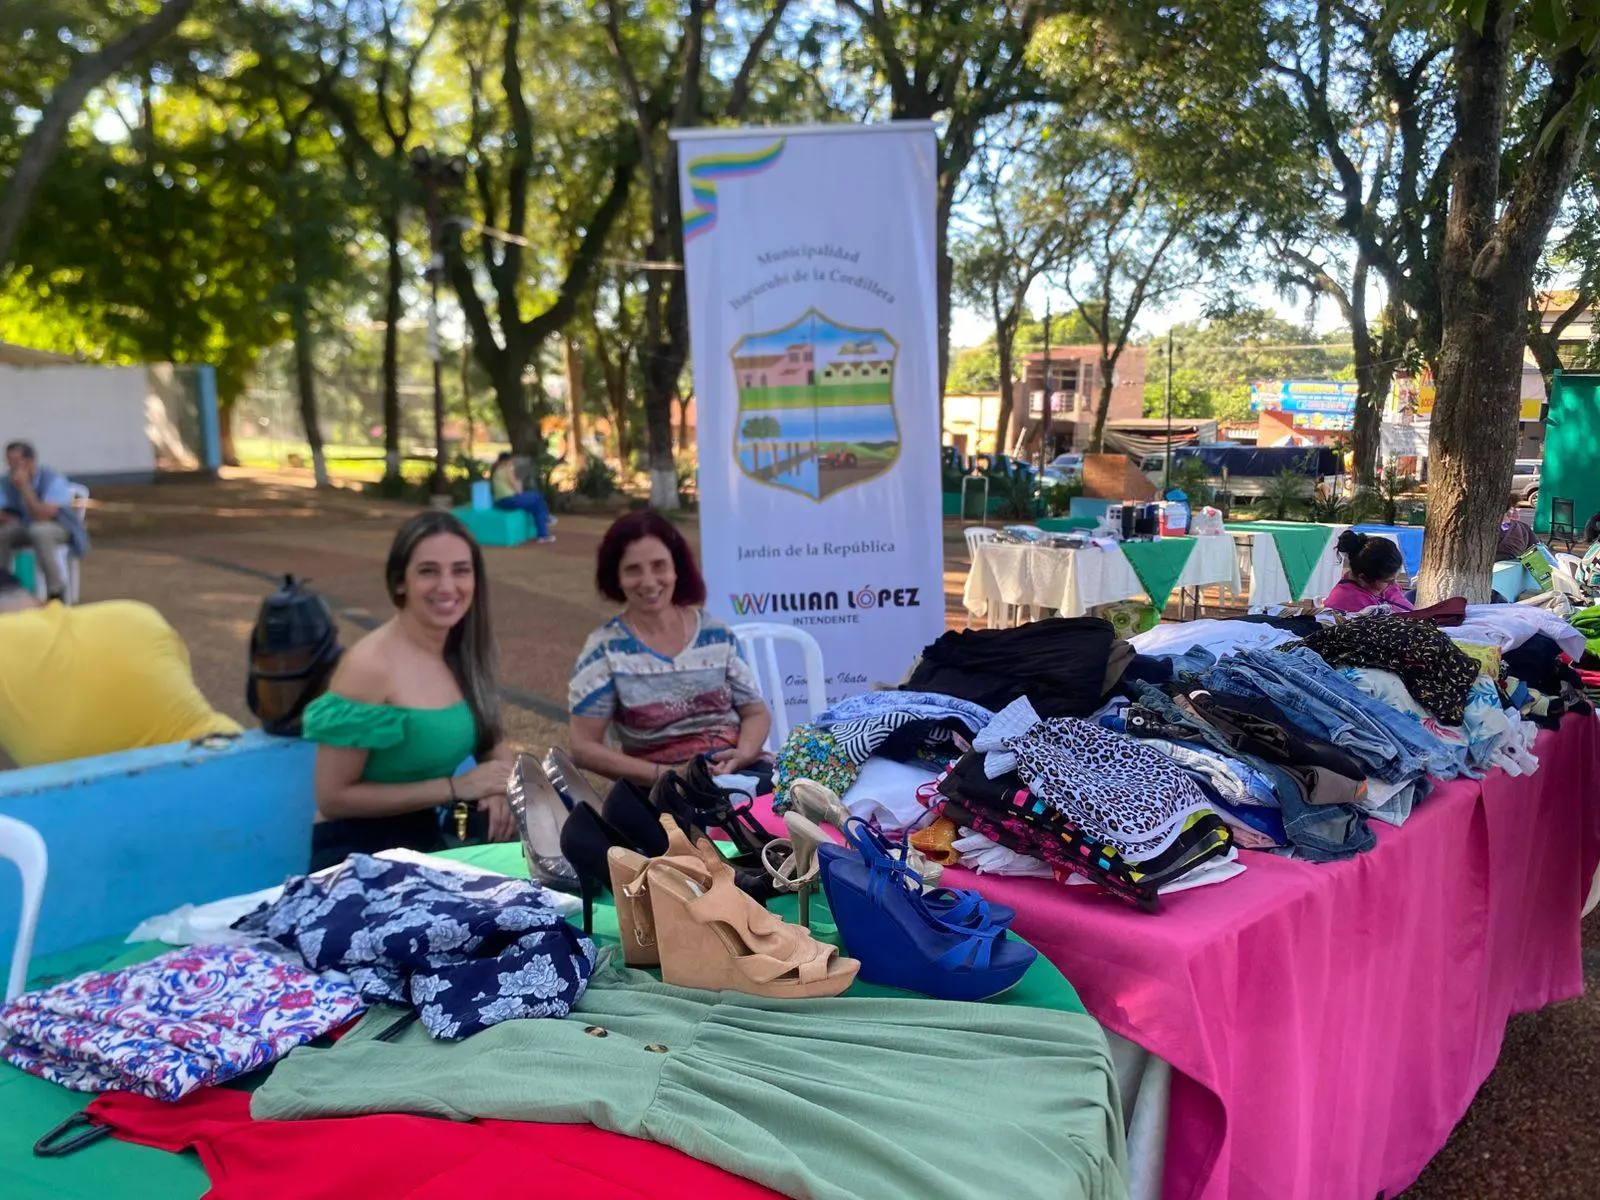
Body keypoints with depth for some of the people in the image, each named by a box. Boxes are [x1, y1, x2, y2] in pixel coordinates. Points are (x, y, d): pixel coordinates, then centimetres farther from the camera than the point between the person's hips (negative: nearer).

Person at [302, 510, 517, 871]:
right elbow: (333, 798, -17)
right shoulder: (369, 666, -19)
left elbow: (492, 742, 10)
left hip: (427, 841, 6)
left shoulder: (466, 652, -1)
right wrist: (455, 787, -20)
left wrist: (502, 785, -12)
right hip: (356, 854, -6)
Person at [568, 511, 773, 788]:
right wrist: (664, 774, -13)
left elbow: (757, 712, 13)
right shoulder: (605, 650, -1)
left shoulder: (717, 635, 8)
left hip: (738, 769, 4)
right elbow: (585, 747, -2)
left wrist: (742, 754, -9)